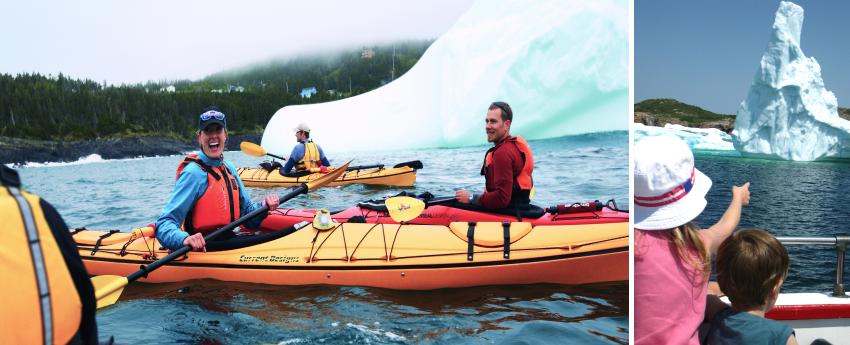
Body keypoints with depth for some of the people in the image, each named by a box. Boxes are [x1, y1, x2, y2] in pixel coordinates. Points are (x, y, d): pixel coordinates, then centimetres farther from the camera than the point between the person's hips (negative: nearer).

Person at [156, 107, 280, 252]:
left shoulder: (229, 169, 10)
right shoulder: (194, 173, -12)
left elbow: (245, 210, 17)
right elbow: (164, 224, -17)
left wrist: (263, 207, -4)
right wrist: (185, 239, -38)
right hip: (203, 251, -7)